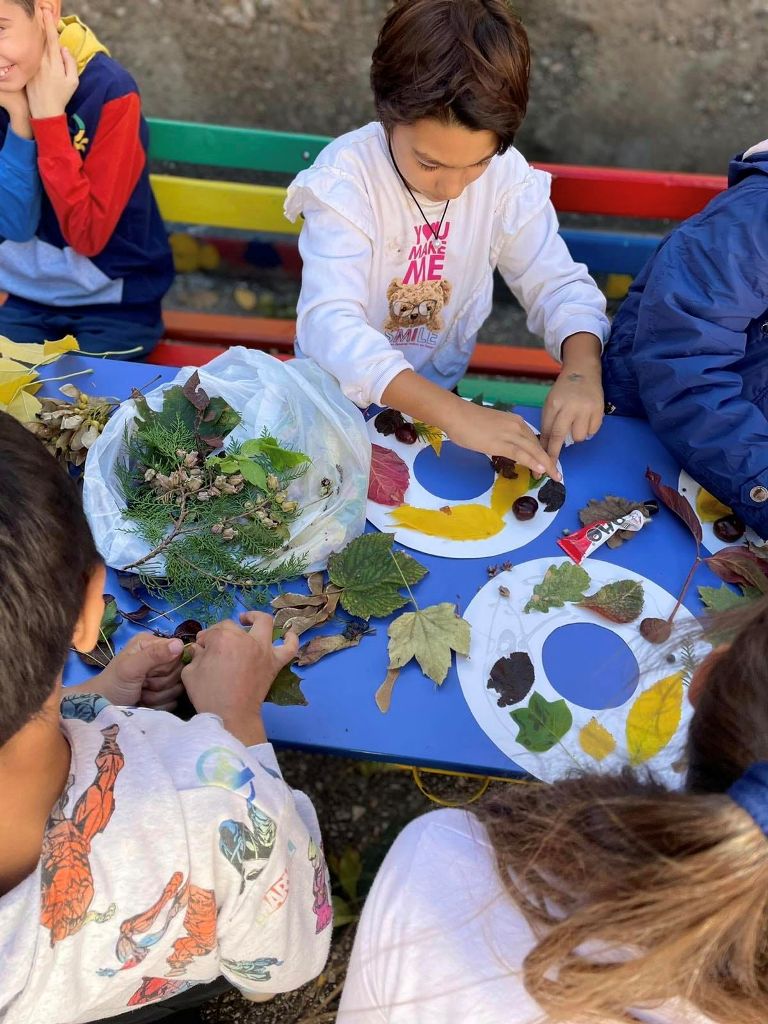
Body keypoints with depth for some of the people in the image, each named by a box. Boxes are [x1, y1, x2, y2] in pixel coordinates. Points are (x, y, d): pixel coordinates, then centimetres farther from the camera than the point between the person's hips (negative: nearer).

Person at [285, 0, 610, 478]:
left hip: (438, 396, 4)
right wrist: (452, 413, -45)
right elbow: (331, 324, -33)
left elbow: (558, 283, -5)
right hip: (338, 393, -3)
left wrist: (582, 368, -28)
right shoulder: (345, 176, -23)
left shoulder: (507, 176, -11)